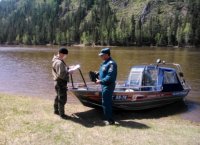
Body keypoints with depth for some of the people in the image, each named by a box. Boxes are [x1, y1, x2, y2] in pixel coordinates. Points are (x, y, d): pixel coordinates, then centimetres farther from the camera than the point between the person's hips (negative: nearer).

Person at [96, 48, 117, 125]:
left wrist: (101, 81, -23)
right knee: (107, 102, 18)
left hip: (108, 86, -10)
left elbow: (110, 77, -26)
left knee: (106, 103, -4)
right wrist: (97, 77, 4)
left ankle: (110, 120, 7)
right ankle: (109, 119, 31)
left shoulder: (111, 63, -19)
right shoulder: (105, 62, 13)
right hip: (104, 85, 10)